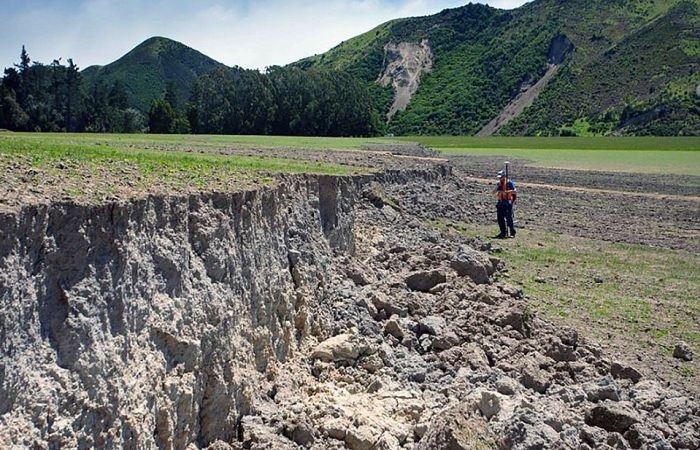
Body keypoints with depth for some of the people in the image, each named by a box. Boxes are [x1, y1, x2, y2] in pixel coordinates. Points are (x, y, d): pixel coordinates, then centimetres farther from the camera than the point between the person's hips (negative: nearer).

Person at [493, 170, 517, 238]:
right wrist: (497, 189, -10)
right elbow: (494, 192, 8)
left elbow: (515, 191, -16)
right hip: (500, 202, 7)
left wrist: (506, 191, -28)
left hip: (507, 202, -6)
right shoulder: (499, 183, 13)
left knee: (508, 218, -9)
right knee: (500, 218, 6)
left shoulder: (510, 183, -6)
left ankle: (512, 232, 1)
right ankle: (503, 232, 15)